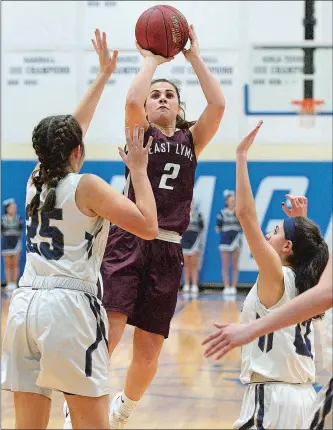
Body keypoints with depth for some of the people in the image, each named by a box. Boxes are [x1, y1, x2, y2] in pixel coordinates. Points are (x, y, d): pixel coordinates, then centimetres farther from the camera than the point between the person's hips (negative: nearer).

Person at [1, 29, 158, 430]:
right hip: (69, 306, -6)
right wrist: (138, 170, 5)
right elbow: (148, 227, -4)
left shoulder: (35, 181, 15)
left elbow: (70, 129, 29)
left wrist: (104, 74, 37)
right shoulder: (86, 187, -3)